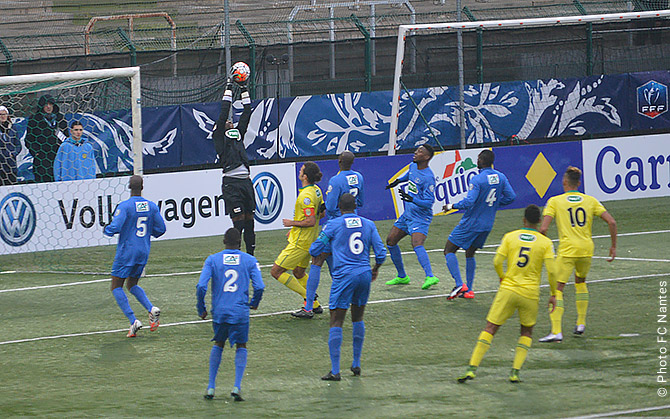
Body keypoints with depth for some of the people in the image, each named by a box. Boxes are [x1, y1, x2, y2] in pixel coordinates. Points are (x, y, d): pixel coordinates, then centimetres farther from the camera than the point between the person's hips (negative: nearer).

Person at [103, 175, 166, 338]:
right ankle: (151, 309, -4)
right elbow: (160, 229, 5)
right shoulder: (152, 207, 2)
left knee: (116, 287, 3)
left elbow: (114, 228, -20)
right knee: (132, 285, 22)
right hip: (144, 252, 6)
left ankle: (133, 321, -11)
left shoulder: (125, 206, -14)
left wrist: (106, 230, 3)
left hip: (126, 252, -6)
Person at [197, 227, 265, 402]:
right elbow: (259, 287, -6)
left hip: (219, 311, 1)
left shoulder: (212, 260, 0)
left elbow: (201, 286, -8)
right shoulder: (250, 260, 0)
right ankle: (237, 386, -1)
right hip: (240, 312, -1)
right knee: (241, 347, 15)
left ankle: (211, 387, 16)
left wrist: (201, 309, 6)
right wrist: (254, 303, 15)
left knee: (218, 345, 22)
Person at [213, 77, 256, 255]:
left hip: (246, 182, 6)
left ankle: (250, 255, 12)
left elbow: (246, 114, 22)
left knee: (249, 222, 7)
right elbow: (224, 113, -1)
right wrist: (228, 89, 2)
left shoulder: (238, 133, 22)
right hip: (231, 183, -6)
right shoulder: (219, 136, 5)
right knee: (238, 222, -10)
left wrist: (244, 90, 20)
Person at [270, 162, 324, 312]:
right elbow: (321, 213, 16)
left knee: (276, 271, -4)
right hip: (311, 240, 10)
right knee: (298, 273, 25)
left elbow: (311, 221, -28)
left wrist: (292, 223, -14)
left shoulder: (306, 195, -24)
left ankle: (308, 298, -3)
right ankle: (315, 305, 26)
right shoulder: (316, 190, 5)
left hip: (300, 243, -10)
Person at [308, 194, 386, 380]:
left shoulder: (333, 225, -3)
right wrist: (375, 269, 25)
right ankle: (356, 364, 23)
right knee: (357, 319, 20)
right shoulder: (368, 224, 7)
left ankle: (335, 370, -9)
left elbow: (314, 250, 2)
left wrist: (327, 244, 25)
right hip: (364, 274, 4)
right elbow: (381, 253, 6)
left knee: (336, 322, -3)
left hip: (344, 276, -4)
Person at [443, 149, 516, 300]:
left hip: (470, 224, -7)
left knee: (449, 251, 1)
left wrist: (452, 206, -10)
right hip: (487, 225, 7)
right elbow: (511, 197, 5)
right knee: (470, 254, 23)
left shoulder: (477, 179, -20)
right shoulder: (501, 177, 0)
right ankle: (469, 290, 20)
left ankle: (459, 285, -13)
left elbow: (469, 202, -26)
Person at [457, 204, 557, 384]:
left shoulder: (510, 237, 2)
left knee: (490, 329, 4)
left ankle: (472, 369, -6)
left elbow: (497, 262, -2)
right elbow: (551, 271, -6)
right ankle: (515, 372, 5)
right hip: (530, 294, 0)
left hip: (508, 289, 0)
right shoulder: (545, 243, 0)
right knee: (527, 332, 20)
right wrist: (553, 295, 5)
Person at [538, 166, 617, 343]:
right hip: (587, 249, 4)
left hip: (566, 250, -4)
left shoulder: (555, 201, 1)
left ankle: (556, 331, -18)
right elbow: (611, 222, 2)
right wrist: (613, 246, 11)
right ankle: (581, 323, 31)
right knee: (580, 282, 29)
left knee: (557, 288, -5)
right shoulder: (590, 201, 9)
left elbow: (543, 229, -9)